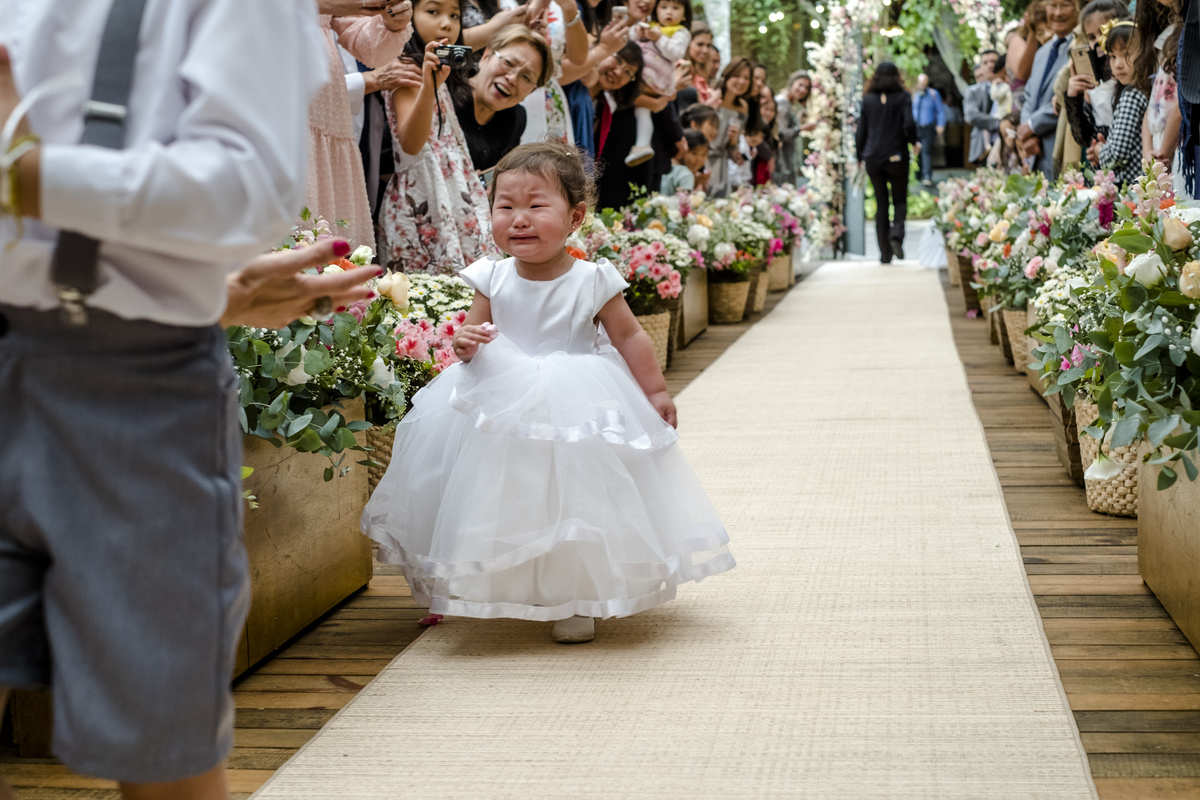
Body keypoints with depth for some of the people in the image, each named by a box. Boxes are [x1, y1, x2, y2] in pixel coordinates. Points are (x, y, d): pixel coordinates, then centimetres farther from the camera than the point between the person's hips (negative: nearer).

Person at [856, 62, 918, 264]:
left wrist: (860, 157, 15)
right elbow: (909, 125, -13)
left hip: (873, 158, 2)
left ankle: (885, 254, 5)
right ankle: (896, 235, -17)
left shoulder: (867, 100, 5)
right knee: (900, 200, 11)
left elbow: (860, 131, 5)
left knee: (881, 204, 7)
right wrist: (914, 143, 6)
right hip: (897, 156, -2)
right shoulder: (902, 97, -2)